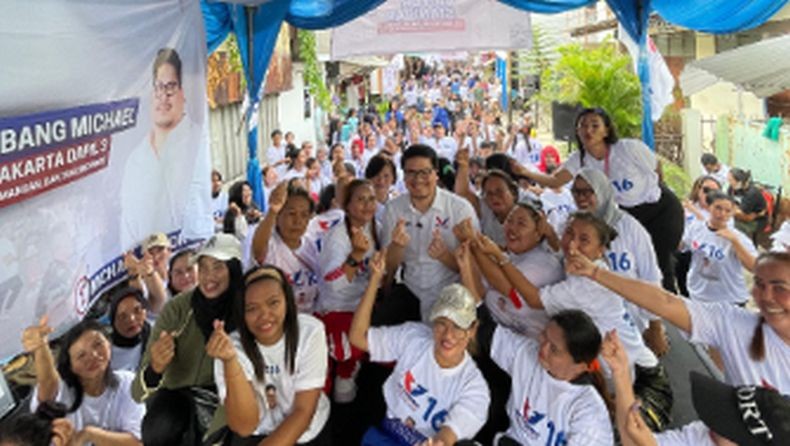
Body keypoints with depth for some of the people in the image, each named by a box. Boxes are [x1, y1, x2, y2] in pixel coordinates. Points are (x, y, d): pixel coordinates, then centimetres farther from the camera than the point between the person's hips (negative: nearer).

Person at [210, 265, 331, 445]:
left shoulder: (310, 331, -15)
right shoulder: (233, 347, -14)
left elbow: (303, 411, -13)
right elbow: (245, 426, -23)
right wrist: (230, 361, -33)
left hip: (311, 431, 2)